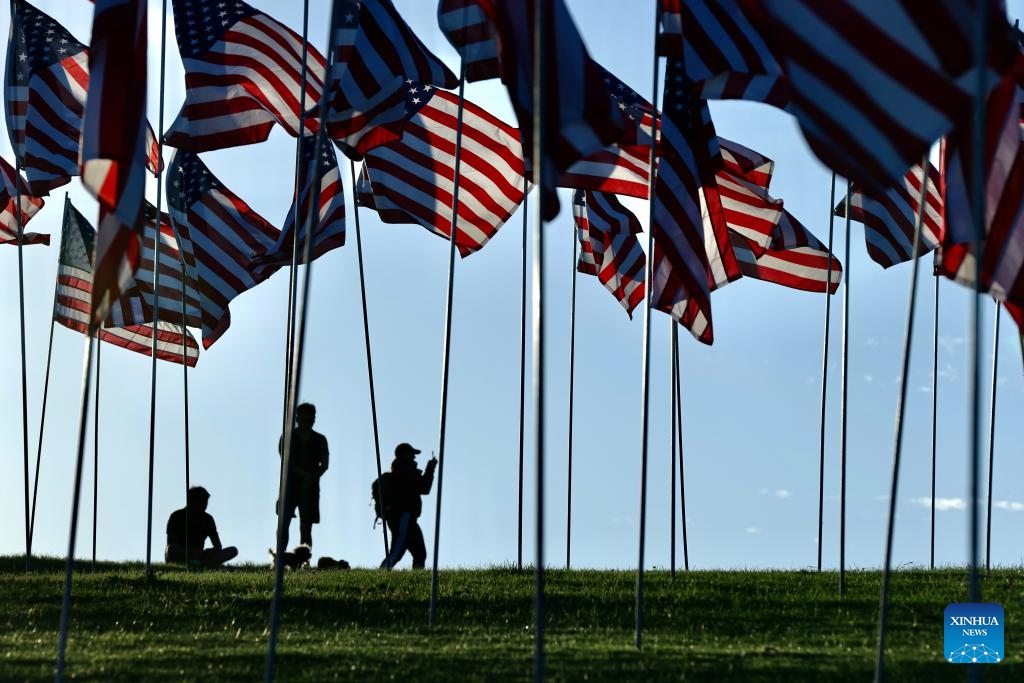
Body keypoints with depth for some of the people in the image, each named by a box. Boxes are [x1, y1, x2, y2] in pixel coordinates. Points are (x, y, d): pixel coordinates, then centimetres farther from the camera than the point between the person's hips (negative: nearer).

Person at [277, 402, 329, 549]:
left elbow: (324, 464, 3)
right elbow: (286, 459, -5)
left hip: (310, 487, 1)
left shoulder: (320, 440, 11)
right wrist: (305, 475, -17)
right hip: (290, 484, -1)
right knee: (283, 522, -13)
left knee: (306, 528, -2)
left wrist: (312, 478, -16)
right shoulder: (287, 436, 8)